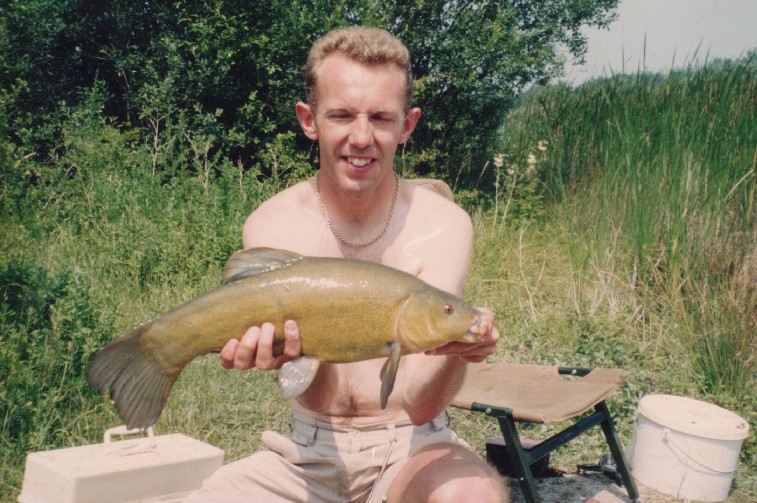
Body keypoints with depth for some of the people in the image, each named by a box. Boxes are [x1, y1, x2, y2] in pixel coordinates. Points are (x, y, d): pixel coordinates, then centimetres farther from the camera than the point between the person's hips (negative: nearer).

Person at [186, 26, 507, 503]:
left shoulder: (443, 224, -12)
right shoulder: (270, 225, -8)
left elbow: (419, 404, -17)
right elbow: (314, 395, -15)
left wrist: (457, 349, -38)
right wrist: (287, 353, -37)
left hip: (410, 446, -1)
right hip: (307, 450, 2)